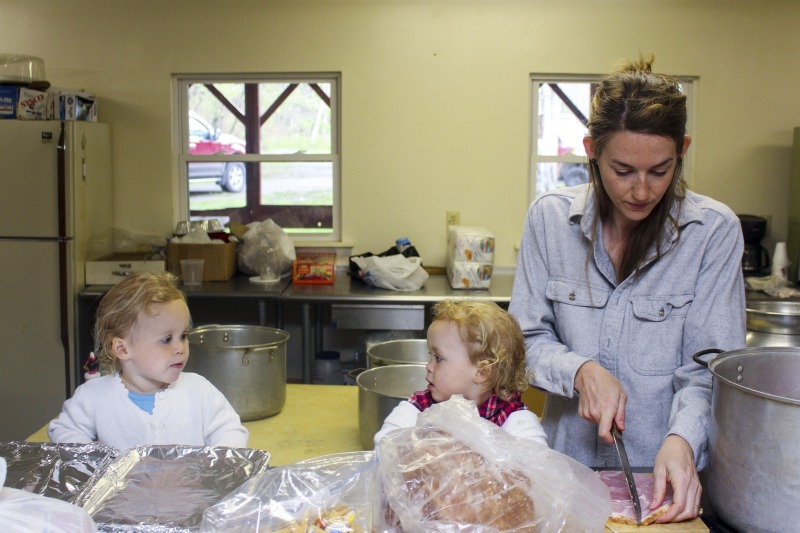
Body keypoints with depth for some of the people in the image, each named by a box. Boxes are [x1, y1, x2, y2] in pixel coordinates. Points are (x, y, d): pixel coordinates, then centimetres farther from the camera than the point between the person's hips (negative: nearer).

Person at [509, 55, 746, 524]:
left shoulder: (714, 230, -7)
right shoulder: (549, 217, -3)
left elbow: (709, 367, -6)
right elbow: (528, 338, 2)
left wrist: (683, 439, -22)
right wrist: (580, 371, -16)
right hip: (569, 455, 0)